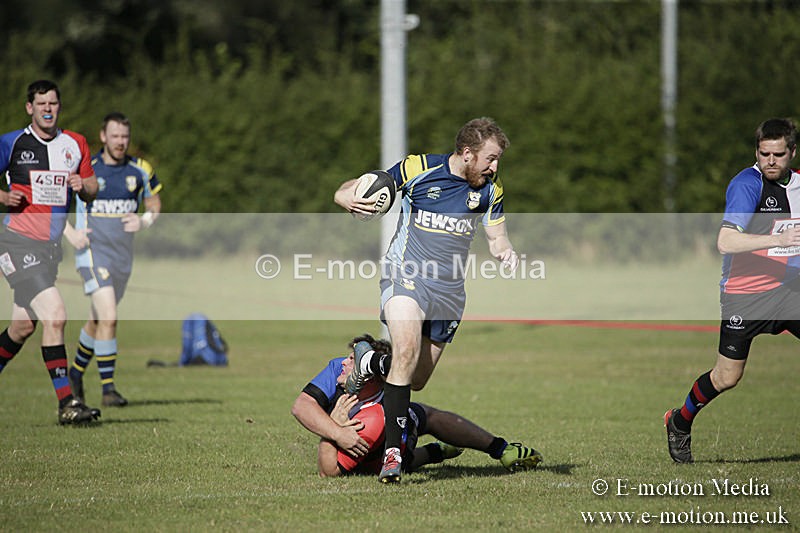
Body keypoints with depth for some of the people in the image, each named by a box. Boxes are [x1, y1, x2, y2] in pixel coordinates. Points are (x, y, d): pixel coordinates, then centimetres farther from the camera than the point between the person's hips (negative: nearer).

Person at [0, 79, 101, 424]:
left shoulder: (75, 144, 9)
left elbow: (91, 190, 16)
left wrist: (83, 186, -7)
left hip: (51, 246, 6)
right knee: (55, 316, -19)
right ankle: (66, 403, -16)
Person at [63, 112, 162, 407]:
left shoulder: (141, 170, 2)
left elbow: (154, 203, 16)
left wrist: (145, 221, -6)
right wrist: (69, 233, -10)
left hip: (123, 255, 5)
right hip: (93, 251, -5)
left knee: (98, 320, 17)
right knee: (108, 318, -19)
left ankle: (77, 370, 41)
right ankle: (108, 388, -15)